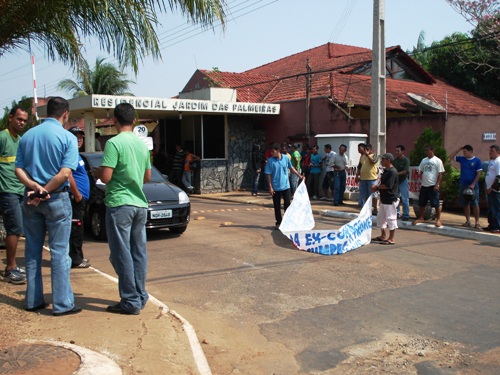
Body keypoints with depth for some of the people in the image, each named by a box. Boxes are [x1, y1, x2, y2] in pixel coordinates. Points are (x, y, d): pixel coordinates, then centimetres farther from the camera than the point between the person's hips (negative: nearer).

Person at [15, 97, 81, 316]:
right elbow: (65, 173, -18)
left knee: (32, 251, 13)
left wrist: (34, 187, -12)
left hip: (30, 199, 5)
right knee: (59, 252, 0)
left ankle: (33, 300, 20)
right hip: (56, 199, -5)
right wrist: (44, 191, -11)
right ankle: (62, 303, 4)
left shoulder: (27, 136, 8)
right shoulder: (68, 137, -8)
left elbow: (19, 169, 1)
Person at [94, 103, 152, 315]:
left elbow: (105, 177, -15)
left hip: (119, 204, -7)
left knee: (121, 255, -1)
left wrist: (96, 171, 5)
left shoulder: (114, 143, -12)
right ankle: (140, 296, 20)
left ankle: (130, 301, 2)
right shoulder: (142, 144, 10)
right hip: (140, 204, 7)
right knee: (138, 253, 12)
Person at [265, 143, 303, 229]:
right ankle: (278, 223, 19)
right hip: (276, 187, -1)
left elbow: (291, 168, 15)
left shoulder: (286, 158, -2)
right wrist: (270, 187, -11)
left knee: (287, 204, 4)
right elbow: (268, 174, -7)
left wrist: (299, 176, 13)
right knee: (277, 206, 7)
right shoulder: (270, 160, -8)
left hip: (286, 186, 1)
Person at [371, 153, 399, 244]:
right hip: (384, 199, 11)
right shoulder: (385, 171, 12)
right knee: (381, 217, 17)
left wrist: (376, 187, -12)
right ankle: (383, 236, 29)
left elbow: (388, 186, -23)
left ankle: (391, 239, 4)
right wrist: (376, 188, 0)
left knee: (391, 218, -3)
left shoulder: (392, 172, -18)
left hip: (391, 199, -10)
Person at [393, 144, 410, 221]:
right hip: (396, 181, 6)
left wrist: (396, 174, -22)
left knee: (405, 199, -2)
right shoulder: (395, 160, 6)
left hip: (403, 181, -6)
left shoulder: (406, 160, -10)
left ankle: (406, 215, 4)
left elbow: (405, 171, -17)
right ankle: (396, 213, 22)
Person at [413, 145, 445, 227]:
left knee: (436, 204, -2)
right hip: (424, 185, 6)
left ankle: (438, 220, 6)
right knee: (422, 203, 12)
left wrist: (437, 185, -15)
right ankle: (421, 218, 23)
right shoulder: (424, 160, 11)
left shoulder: (437, 161, -6)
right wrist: (418, 173, -8)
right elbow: (420, 171, 16)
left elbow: (440, 174, -8)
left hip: (433, 186, -6)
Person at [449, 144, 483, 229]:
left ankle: (477, 222, 0)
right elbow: (451, 157, 8)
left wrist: (473, 184, -14)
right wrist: (459, 149, 0)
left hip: (473, 186, -4)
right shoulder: (461, 159, 7)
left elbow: (479, 173, -6)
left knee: (475, 204, -4)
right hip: (463, 185, 4)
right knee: (465, 204, 8)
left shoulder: (477, 160, -4)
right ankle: (468, 221, 16)